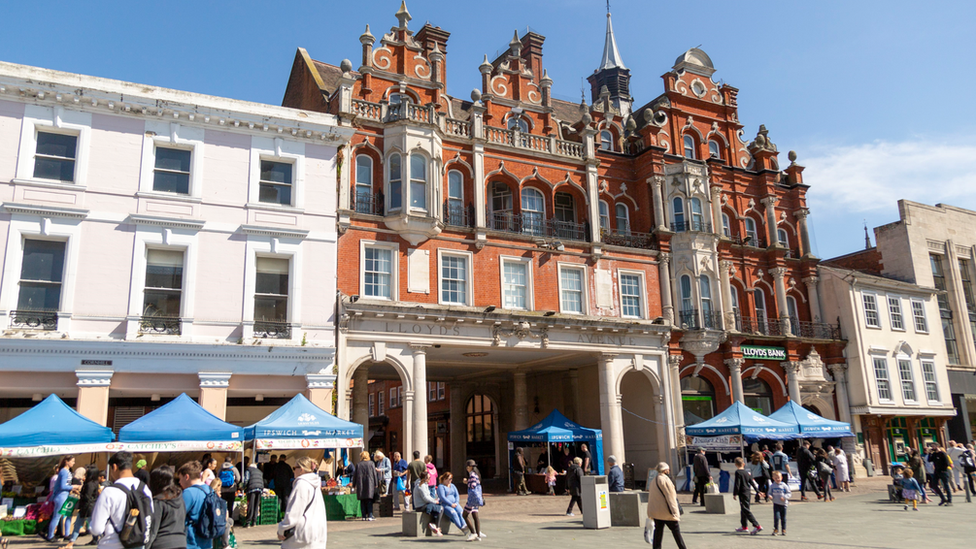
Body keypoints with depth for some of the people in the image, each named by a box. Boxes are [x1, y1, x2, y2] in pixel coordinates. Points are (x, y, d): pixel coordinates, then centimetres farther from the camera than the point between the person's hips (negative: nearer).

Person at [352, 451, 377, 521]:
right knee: (369, 501, 2)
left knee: (362, 501, 6)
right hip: (369, 484, -1)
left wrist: (354, 485, 14)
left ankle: (364, 516, 5)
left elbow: (355, 475, 5)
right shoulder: (371, 463, 2)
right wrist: (375, 484, 7)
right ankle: (370, 516, -5)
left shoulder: (358, 464, 3)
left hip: (360, 485, 1)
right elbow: (374, 474, 2)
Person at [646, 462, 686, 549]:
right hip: (666, 512, -7)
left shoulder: (654, 480, 13)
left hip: (656, 511, 7)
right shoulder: (665, 479, -12)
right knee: (676, 530, 3)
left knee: (658, 531, 8)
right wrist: (675, 511, -13)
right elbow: (670, 496, -14)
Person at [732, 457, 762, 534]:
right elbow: (752, 483, 11)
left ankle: (757, 526, -16)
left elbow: (737, 484, -16)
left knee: (746, 510, -7)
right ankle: (744, 526, 26)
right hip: (748, 493, 8)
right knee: (743, 510, 18)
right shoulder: (747, 472, 9)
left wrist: (735, 494, -9)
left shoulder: (738, 472, -13)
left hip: (742, 493, -8)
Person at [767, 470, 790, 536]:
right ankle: (776, 529, 1)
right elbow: (769, 492, 10)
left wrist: (784, 497, -17)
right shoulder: (772, 486, 2)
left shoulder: (784, 485, -4)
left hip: (783, 504, 0)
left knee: (783, 518, 8)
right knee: (776, 517, -10)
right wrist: (770, 496, -12)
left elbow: (789, 493, -1)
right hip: (776, 503, 0)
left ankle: (783, 530, 21)